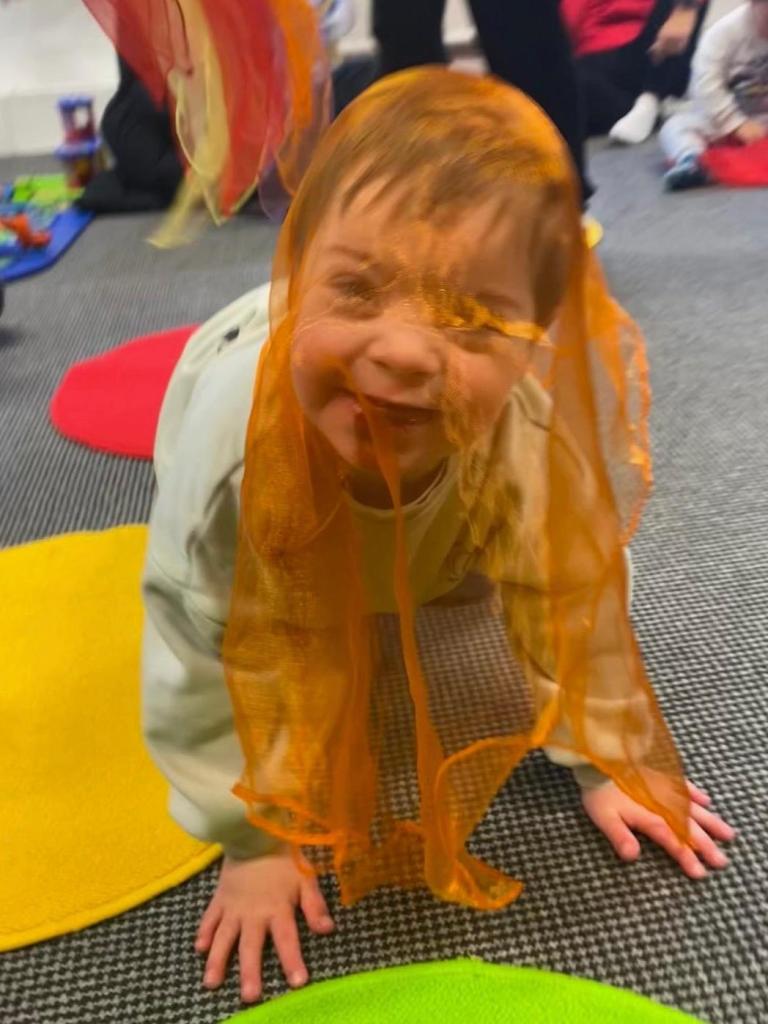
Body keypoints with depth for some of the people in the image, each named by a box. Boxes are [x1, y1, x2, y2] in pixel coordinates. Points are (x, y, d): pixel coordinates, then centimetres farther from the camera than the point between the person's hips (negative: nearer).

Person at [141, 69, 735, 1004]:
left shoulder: (551, 422, -41)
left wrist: (602, 754, -8)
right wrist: (254, 834, -17)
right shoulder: (229, 429, -45)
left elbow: (572, 598, -20)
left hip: (445, 542, 1)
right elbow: (210, 655, -29)